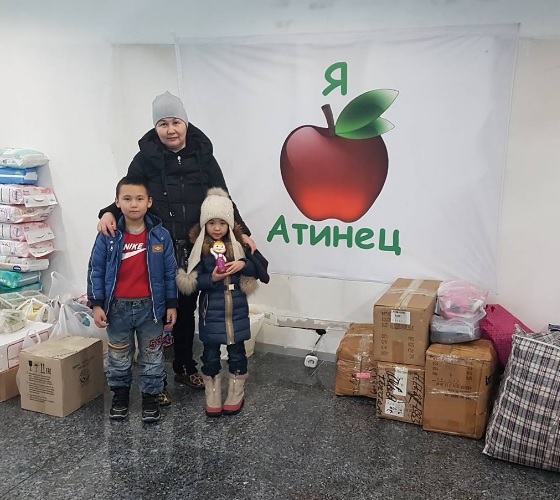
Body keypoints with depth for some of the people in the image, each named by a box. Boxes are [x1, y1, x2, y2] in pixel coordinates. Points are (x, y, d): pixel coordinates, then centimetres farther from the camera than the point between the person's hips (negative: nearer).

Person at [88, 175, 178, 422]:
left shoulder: (160, 235, -7)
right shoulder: (108, 236, -8)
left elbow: (170, 272, -1)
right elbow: (96, 270, -2)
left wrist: (172, 304, 0)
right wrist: (96, 304, -6)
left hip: (150, 306, 0)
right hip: (117, 307, 1)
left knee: (152, 356, 12)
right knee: (119, 356, 17)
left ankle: (151, 397, 28)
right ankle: (120, 394, 37)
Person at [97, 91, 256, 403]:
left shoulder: (202, 155, 2)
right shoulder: (146, 158, -3)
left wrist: (242, 232, -7)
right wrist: (110, 213, -23)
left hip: (194, 250, 3)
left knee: (186, 310, 17)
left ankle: (185, 368, 35)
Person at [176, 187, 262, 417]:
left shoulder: (238, 245, 0)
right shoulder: (200, 249, -5)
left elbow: (258, 270, 1)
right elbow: (193, 281, -8)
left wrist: (243, 265, -18)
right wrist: (212, 278, -24)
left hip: (236, 307, 1)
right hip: (211, 308, -1)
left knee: (237, 351, 10)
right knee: (211, 353, 9)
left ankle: (236, 396, 26)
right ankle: (212, 398, 24)